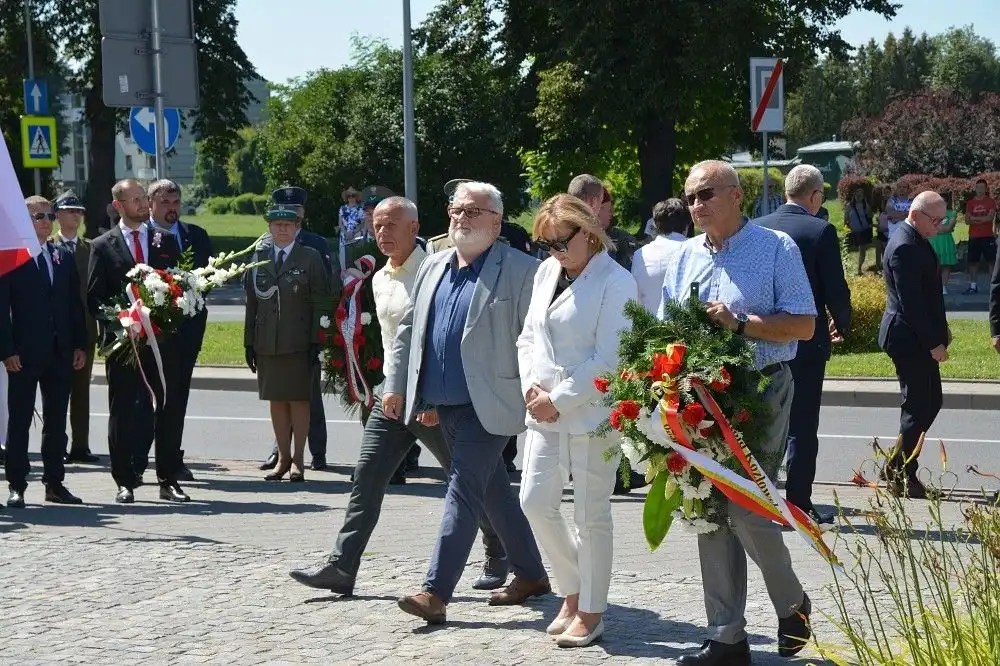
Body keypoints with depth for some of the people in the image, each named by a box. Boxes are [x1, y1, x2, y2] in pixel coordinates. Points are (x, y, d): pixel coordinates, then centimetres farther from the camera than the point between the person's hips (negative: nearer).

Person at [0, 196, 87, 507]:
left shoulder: (64, 258, 12)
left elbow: (75, 304, 13)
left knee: (57, 421, 9)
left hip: (60, 353, 5)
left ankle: (55, 483, 16)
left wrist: (80, 345, 5)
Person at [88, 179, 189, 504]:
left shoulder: (165, 241, 11)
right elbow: (94, 297, 1)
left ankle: (168, 480, 9)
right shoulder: (103, 246, 4)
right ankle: (125, 481, 9)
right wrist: (119, 325, -13)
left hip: (163, 339, 2)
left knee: (169, 410, 2)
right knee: (122, 412, 2)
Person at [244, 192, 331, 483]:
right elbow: (251, 303, 11)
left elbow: (320, 303, -3)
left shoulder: (311, 258, 1)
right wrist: (249, 342, 7)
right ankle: (283, 457, 17)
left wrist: (316, 343, -9)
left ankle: (298, 460, 7)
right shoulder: (258, 258, 10)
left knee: (299, 400, 1)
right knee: (276, 400, 8)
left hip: (299, 344, -3)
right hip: (267, 344, 3)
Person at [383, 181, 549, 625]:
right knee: (493, 489, 16)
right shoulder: (434, 267, 12)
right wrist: (396, 384, 16)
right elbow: (409, 329, 18)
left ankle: (436, 591, -13)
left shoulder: (520, 271, -7)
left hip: (487, 404, -7)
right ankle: (530, 575, 29)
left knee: (463, 489, -11)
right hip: (444, 402, 7)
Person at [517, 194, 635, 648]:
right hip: (545, 411, 7)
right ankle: (573, 591, 23)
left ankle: (590, 613, 11)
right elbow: (529, 335, 16)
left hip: (592, 414, -7)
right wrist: (532, 387, 0)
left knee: (590, 516, 0)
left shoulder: (616, 283, -11)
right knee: (536, 503, 4)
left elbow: (607, 361, -15)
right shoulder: (546, 272, 11)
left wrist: (560, 400, -14)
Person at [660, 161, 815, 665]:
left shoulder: (775, 248, -4)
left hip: (759, 394, -6)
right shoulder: (684, 257, 14)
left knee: (745, 507, -13)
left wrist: (739, 324, -18)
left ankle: (792, 605, 13)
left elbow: (803, 325, -9)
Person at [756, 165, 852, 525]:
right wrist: (842, 324, 8)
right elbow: (836, 289, -11)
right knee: (802, 427, 2)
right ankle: (798, 505, 3)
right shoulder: (820, 231, -11)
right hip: (806, 341, -4)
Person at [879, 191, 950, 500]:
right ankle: (902, 476, 7)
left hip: (921, 338, 10)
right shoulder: (904, 248, -21)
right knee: (918, 407, -3)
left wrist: (940, 328, 18)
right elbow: (910, 303, -23)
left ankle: (898, 468, 21)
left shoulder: (915, 241, 11)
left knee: (930, 402, 15)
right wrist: (934, 343, -21)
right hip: (909, 340, -10)